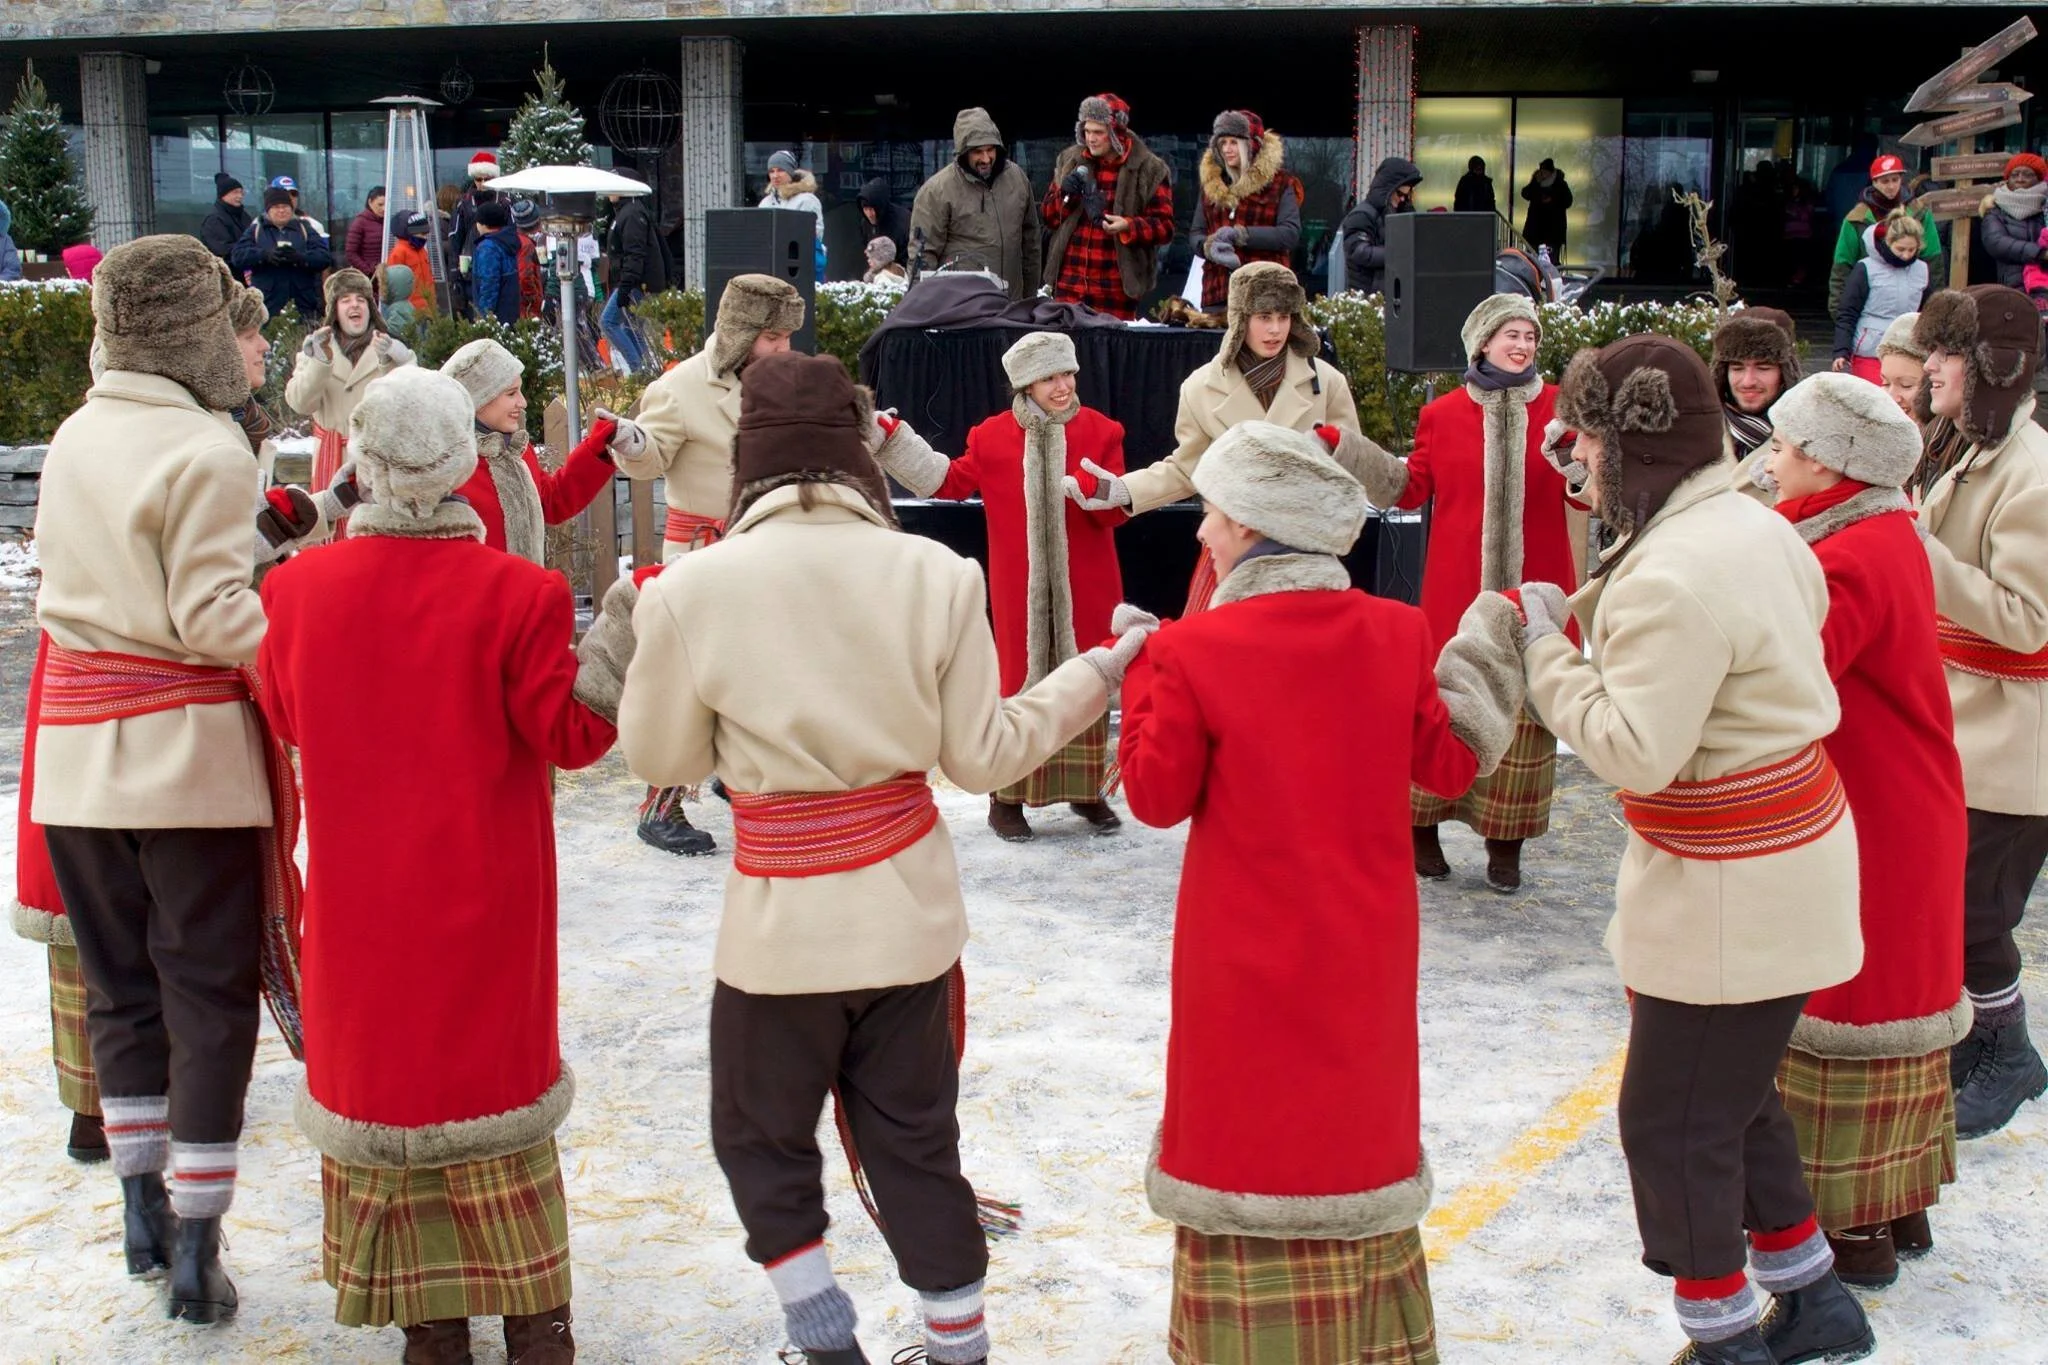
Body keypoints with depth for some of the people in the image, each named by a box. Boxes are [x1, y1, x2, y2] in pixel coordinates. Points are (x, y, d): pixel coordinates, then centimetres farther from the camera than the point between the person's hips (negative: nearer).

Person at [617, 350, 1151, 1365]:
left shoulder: (691, 587, -12)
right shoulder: (935, 572, -7)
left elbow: (662, 760, 0)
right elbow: (982, 756, -3)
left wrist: (644, 654, 17)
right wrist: (1095, 675, 11)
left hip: (780, 918, -3)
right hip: (908, 906, 3)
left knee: (763, 1138, 19)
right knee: (915, 1141, 18)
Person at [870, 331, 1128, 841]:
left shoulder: (1100, 431, -2)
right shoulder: (992, 436, -1)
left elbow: (1117, 511, -4)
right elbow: (950, 481, 8)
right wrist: (895, 441, 2)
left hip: (1085, 589, 1)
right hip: (1020, 591, -1)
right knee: (1020, 682, 5)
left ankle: (1086, 789, 21)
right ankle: (1008, 796, 12)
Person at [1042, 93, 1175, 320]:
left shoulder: (1149, 169, 0)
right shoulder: (1069, 161, 11)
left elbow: (1165, 227, -2)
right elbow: (1048, 216, 16)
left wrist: (1129, 226, -20)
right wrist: (1065, 195, -5)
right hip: (1070, 283, 3)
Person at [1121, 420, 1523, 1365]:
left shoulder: (1190, 650, -16)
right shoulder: (1398, 633, -6)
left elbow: (1158, 797, -8)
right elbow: (1450, 765, 1)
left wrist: (1141, 676, 2)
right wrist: (1486, 666, 9)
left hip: (1248, 953, -3)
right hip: (1362, 950, 4)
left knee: (1248, 1133, 9)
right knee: (1353, 1120, 18)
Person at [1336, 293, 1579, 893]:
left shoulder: (1559, 408, 3)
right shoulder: (1442, 414, 4)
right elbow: (1410, 489, 7)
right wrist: (1347, 451, -1)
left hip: (1533, 586, 1)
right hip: (1456, 590, 0)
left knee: (1524, 703, 5)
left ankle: (1506, 841, 15)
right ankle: (1423, 826, 17)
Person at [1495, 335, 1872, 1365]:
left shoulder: (1670, 579, -26)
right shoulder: (1755, 526, 5)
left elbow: (1634, 752, -27)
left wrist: (1545, 645, -16)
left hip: (1733, 892, -10)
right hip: (1784, 863, 10)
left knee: (1673, 1116, 4)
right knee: (1735, 1092, 22)